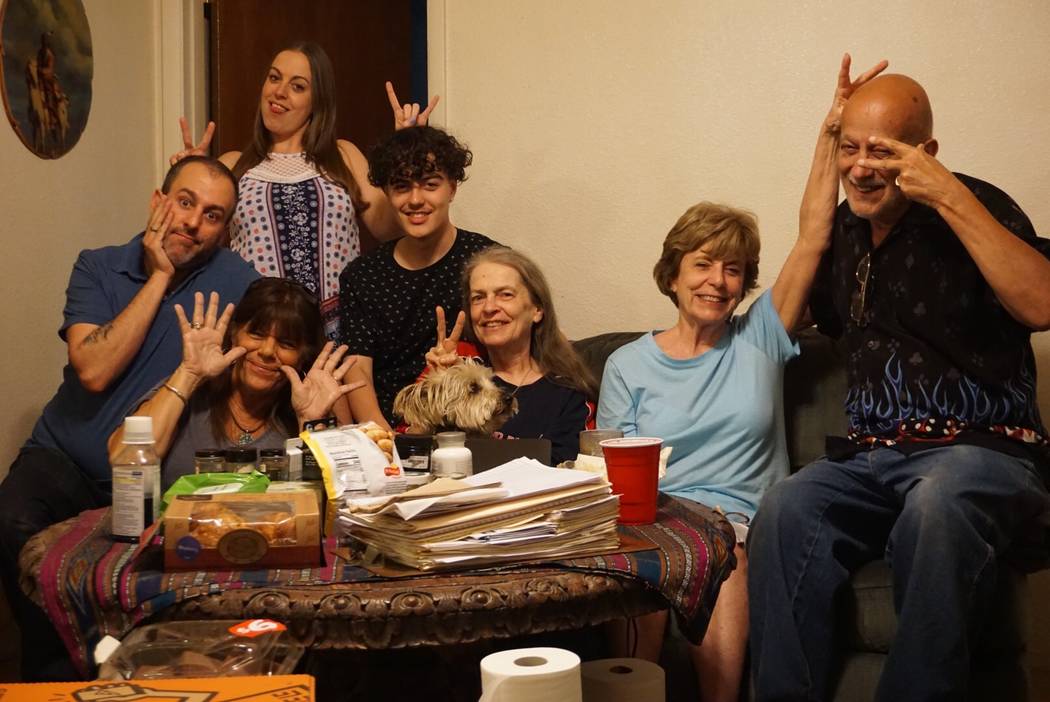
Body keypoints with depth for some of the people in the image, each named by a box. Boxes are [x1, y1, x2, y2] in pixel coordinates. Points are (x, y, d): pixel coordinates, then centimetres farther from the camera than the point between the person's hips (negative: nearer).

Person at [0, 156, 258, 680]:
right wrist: (159, 277, -12)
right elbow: (94, 371, -14)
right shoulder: (98, 268, 2)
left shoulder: (236, 281, -2)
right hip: (65, 460, 1)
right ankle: (50, 667, -3)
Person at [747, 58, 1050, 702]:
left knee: (937, 509, -40)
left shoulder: (973, 207, 0)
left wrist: (951, 197, -20)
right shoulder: (844, 228, 17)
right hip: (871, 455, 5)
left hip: (981, 446, -4)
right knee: (785, 511, -28)